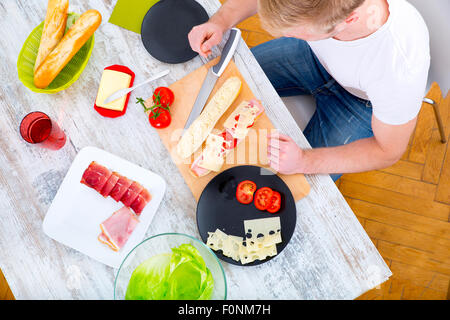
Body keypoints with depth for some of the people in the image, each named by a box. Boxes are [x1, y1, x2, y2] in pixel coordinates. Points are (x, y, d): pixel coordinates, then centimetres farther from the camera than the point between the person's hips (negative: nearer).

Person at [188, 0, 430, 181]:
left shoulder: (403, 69, -43)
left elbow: (388, 152, -25)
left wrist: (305, 162, -36)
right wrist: (221, 21, -29)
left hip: (362, 101, -4)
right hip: (316, 55, 4)